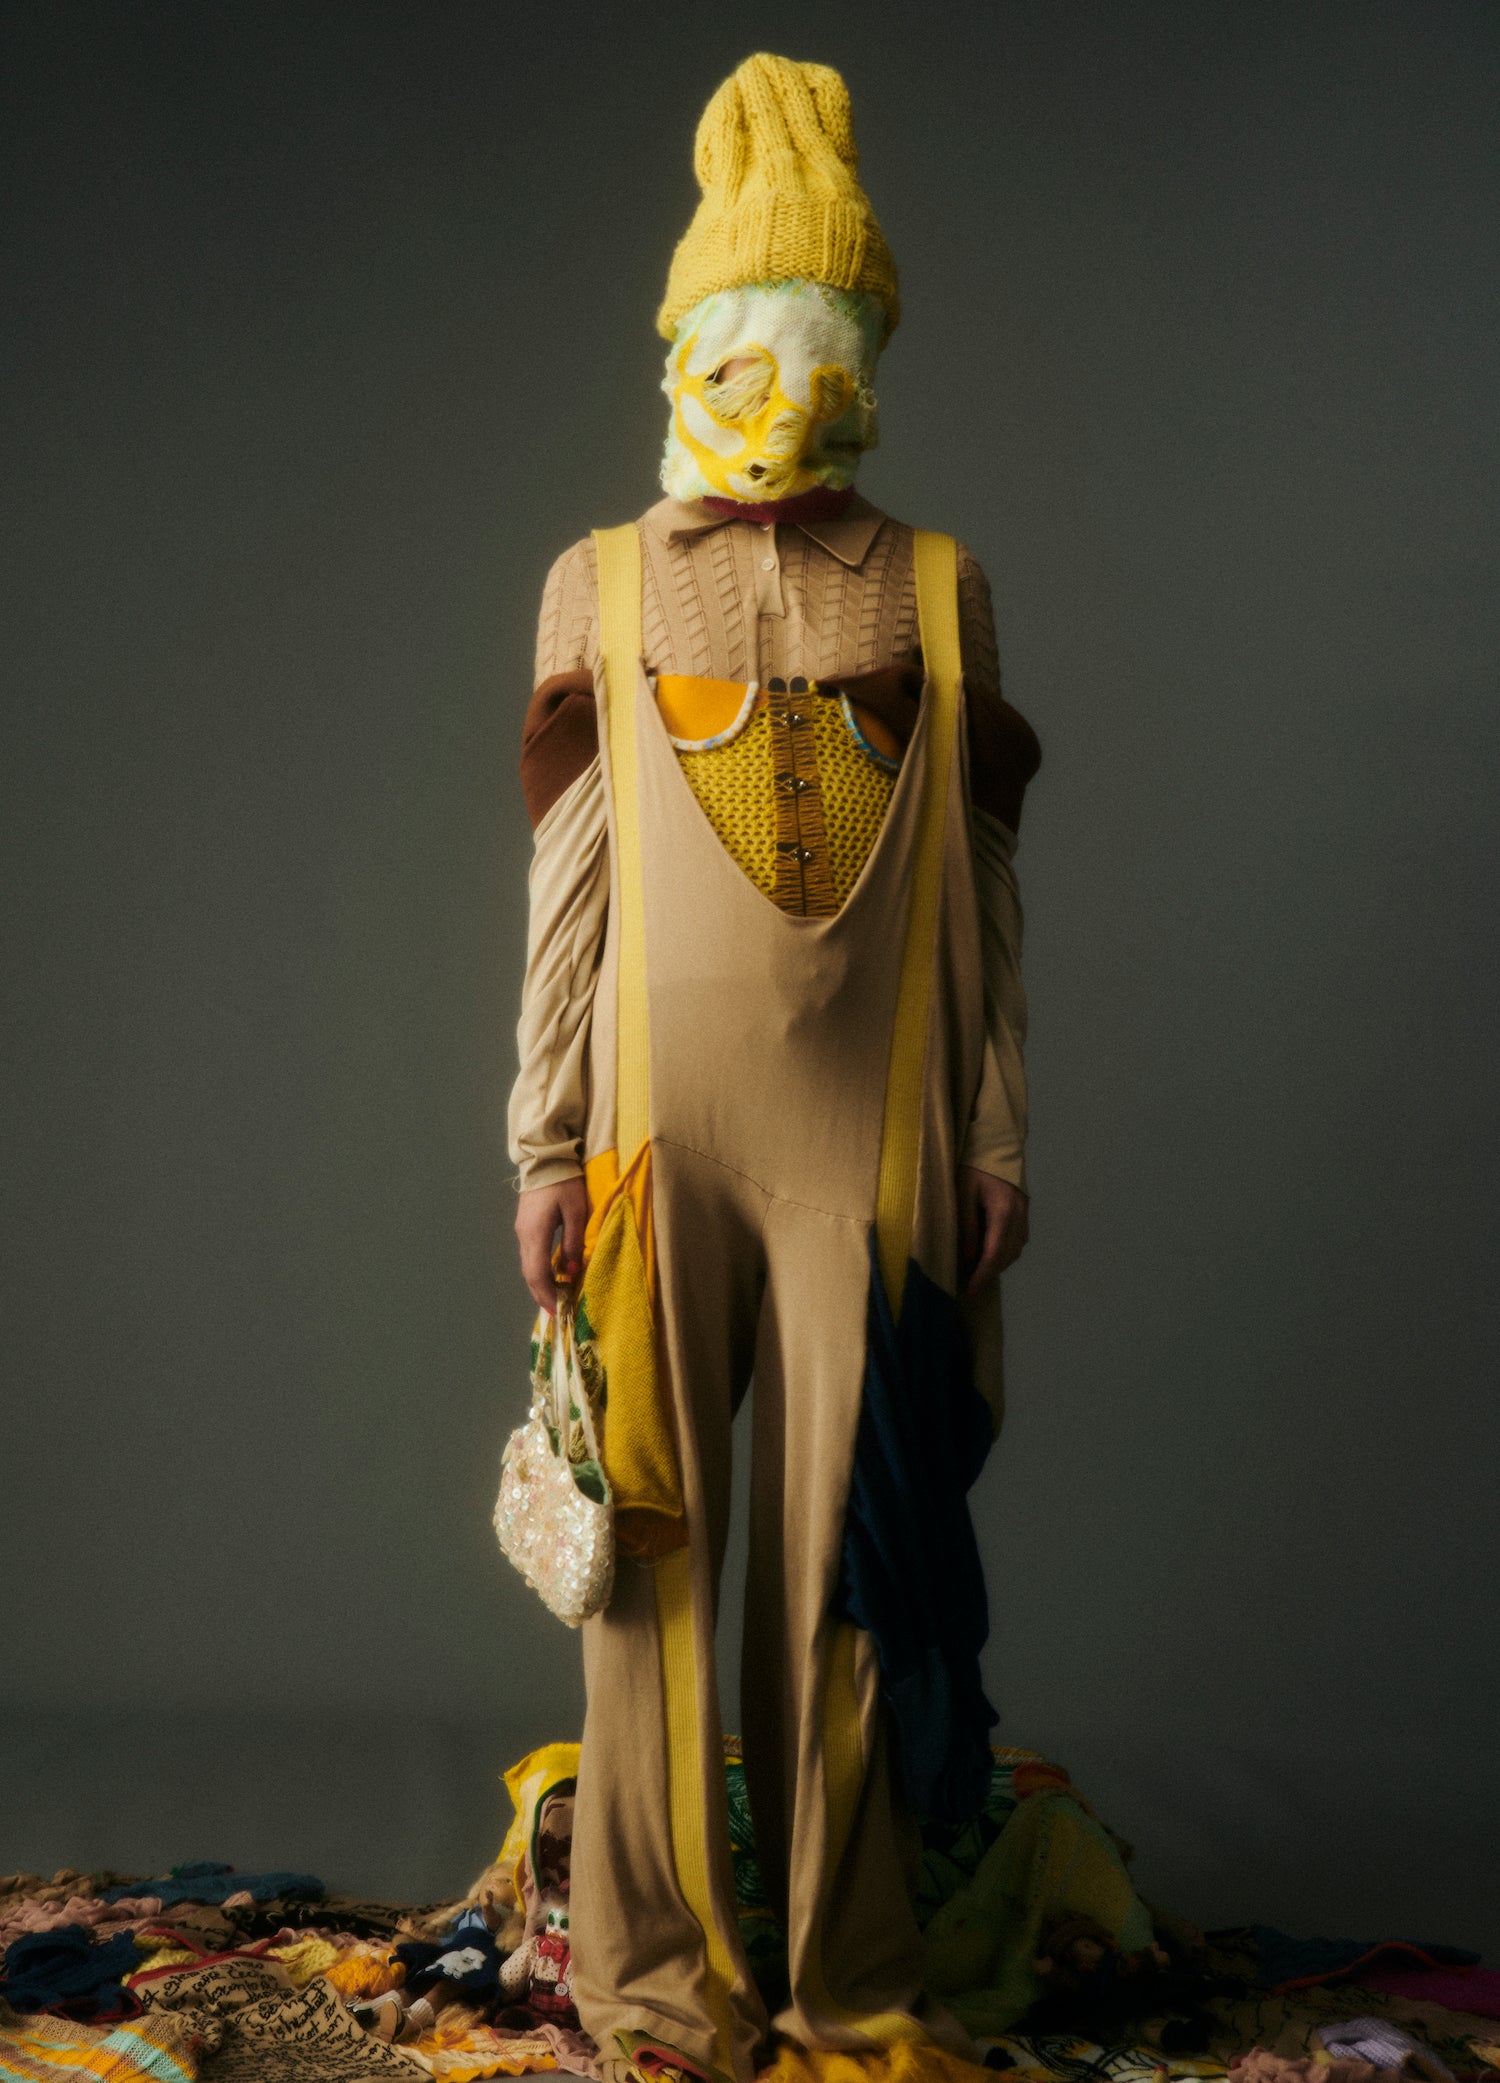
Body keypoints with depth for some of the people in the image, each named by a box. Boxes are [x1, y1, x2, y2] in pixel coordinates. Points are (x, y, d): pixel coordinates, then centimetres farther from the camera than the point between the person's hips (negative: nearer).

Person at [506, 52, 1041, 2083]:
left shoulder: (936, 588, 11)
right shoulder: (604, 583, 10)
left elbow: (982, 892, 9)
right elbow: (566, 886, 7)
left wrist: (998, 1138, 4)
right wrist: (546, 1146, 1)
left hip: (868, 1147, 0)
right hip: (658, 1140, 0)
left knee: (853, 1551, 2)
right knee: (652, 1540, 2)